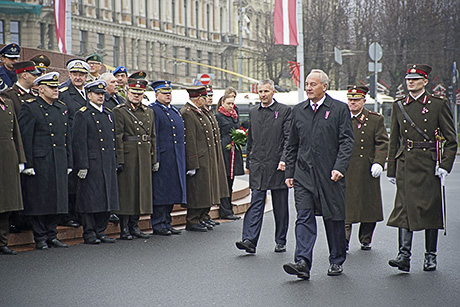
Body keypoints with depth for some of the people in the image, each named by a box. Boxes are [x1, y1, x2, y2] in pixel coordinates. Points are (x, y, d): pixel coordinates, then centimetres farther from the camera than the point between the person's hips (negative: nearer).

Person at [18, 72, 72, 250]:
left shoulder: (62, 109, 16)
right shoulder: (29, 108, -5)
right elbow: (25, 139, -9)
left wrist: (69, 163, 14)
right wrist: (28, 164, -14)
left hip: (59, 164, 6)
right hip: (39, 163, -6)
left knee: (57, 200, 8)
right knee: (39, 201, -2)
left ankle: (51, 235, 18)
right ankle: (40, 238, 6)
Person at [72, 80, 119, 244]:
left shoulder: (109, 114, 17)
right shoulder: (82, 115, -5)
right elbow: (79, 142, -10)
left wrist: (115, 162, 16)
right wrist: (82, 166, -16)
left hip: (108, 165, 7)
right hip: (92, 164, -7)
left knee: (107, 198, 8)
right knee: (90, 200, -3)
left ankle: (100, 232, 16)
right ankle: (89, 233, 3)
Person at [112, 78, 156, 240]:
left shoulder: (149, 112, 15)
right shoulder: (119, 111, -3)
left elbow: (152, 137, 16)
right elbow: (117, 137, -10)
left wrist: (154, 159, 11)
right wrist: (119, 160, -16)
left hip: (145, 158, 6)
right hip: (128, 156, -6)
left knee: (141, 190, 9)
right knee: (126, 191, -2)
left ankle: (134, 226, 18)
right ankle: (124, 228, 3)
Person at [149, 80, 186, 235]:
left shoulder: (175, 111, 19)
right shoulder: (152, 110, -7)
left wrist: (182, 157, 18)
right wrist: (155, 158, -18)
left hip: (176, 159, 8)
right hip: (162, 157, -8)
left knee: (172, 191, 10)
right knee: (160, 191, -5)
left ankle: (166, 222, 17)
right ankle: (158, 224, 0)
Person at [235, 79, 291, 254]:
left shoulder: (284, 111, -1)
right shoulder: (253, 113, 14)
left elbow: (289, 138, -6)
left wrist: (284, 160, -17)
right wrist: (249, 163, 16)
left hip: (278, 166, -3)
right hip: (258, 166, 3)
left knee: (280, 207, 5)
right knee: (256, 203, -5)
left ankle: (280, 242, 15)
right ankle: (250, 240, -13)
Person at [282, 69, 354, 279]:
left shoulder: (339, 109, 0)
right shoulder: (298, 111, 11)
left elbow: (347, 141, -5)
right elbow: (292, 145, 16)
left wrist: (339, 167, -17)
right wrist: (289, 173, 11)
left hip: (330, 175, -2)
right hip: (304, 173, 3)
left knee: (334, 218, 7)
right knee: (304, 218, -9)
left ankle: (336, 261, 22)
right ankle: (302, 263, -16)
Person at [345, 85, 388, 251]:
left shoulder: (375, 119, 4)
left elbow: (382, 143, 1)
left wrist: (378, 163, -12)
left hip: (367, 171, 1)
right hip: (346, 170, 0)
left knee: (369, 205, 8)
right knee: (345, 205, -7)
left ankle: (366, 240, 22)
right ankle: (343, 241, -7)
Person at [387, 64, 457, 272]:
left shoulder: (439, 105, 0)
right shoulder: (399, 106, 9)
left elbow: (451, 140, 2)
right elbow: (394, 141, 14)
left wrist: (445, 166, -8)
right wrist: (391, 170, 11)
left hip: (429, 165, -2)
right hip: (405, 165, 2)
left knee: (430, 209, 4)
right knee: (404, 208, -7)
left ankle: (431, 256, 14)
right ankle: (404, 255, -10)